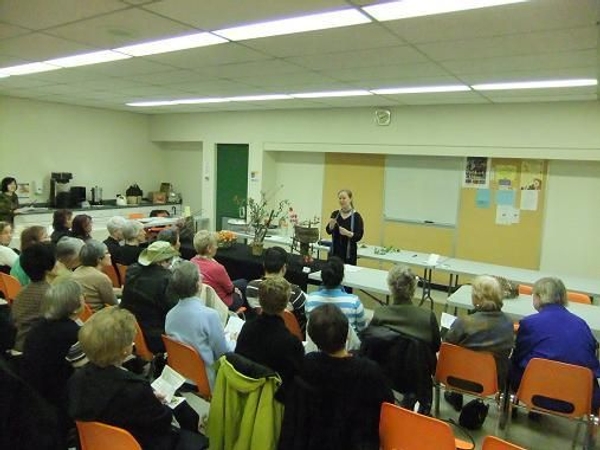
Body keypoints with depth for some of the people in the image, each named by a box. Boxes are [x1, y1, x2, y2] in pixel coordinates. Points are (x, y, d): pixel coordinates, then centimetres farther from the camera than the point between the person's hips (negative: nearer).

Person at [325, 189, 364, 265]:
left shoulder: (356, 216, -6)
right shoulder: (335, 214, 5)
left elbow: (358, 236, -11)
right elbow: (329, 231, -4)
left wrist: (347, 233, -27)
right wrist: (331, 225, -24)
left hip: (349, 253, -3)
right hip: (335, 251, 4)